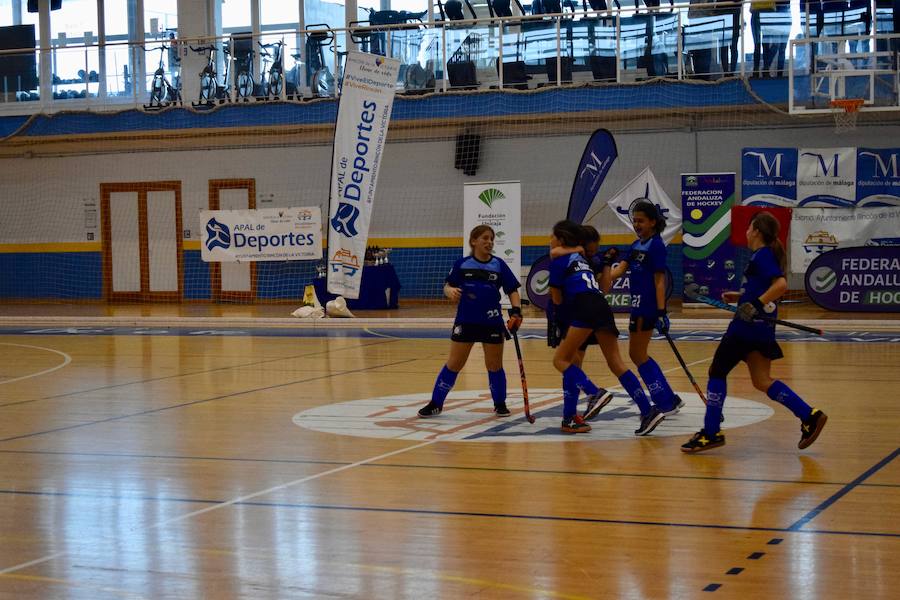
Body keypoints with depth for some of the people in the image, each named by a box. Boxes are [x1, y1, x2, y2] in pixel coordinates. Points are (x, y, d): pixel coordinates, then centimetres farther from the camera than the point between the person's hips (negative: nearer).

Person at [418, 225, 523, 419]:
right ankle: (435, 404, 12)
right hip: (465, 321, 0)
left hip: (492, 323, 0)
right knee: (453, 364, 3)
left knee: (494, 365, 6)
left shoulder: (499, 265, 0)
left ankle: (500, 404, 22)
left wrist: (516, 312, -14)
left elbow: (512, 291, 2)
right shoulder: (462, 264, 0)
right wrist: (451, 291, -19)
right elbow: (447, 286, 5)